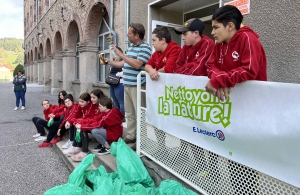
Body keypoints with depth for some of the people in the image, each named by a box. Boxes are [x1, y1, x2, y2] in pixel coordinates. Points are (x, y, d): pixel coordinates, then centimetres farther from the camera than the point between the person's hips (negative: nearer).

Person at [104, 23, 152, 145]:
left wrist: (120, 54, -19)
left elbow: (137, 64, -23)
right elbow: (124, 63, 25)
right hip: (127, 85, 9)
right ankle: (131, 136, 25)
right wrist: (109, 62, 22)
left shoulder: (145, 48, -11)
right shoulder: (130, 48, 17)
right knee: (129, 113, 14)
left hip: (137, 86, -9)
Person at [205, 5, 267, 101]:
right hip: (231, 92, 5)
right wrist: (219, 80, -18)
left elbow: (250, 71, -20)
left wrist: (218, 81, -23)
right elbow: (211, 65, 2)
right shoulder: (219, 43, 7)